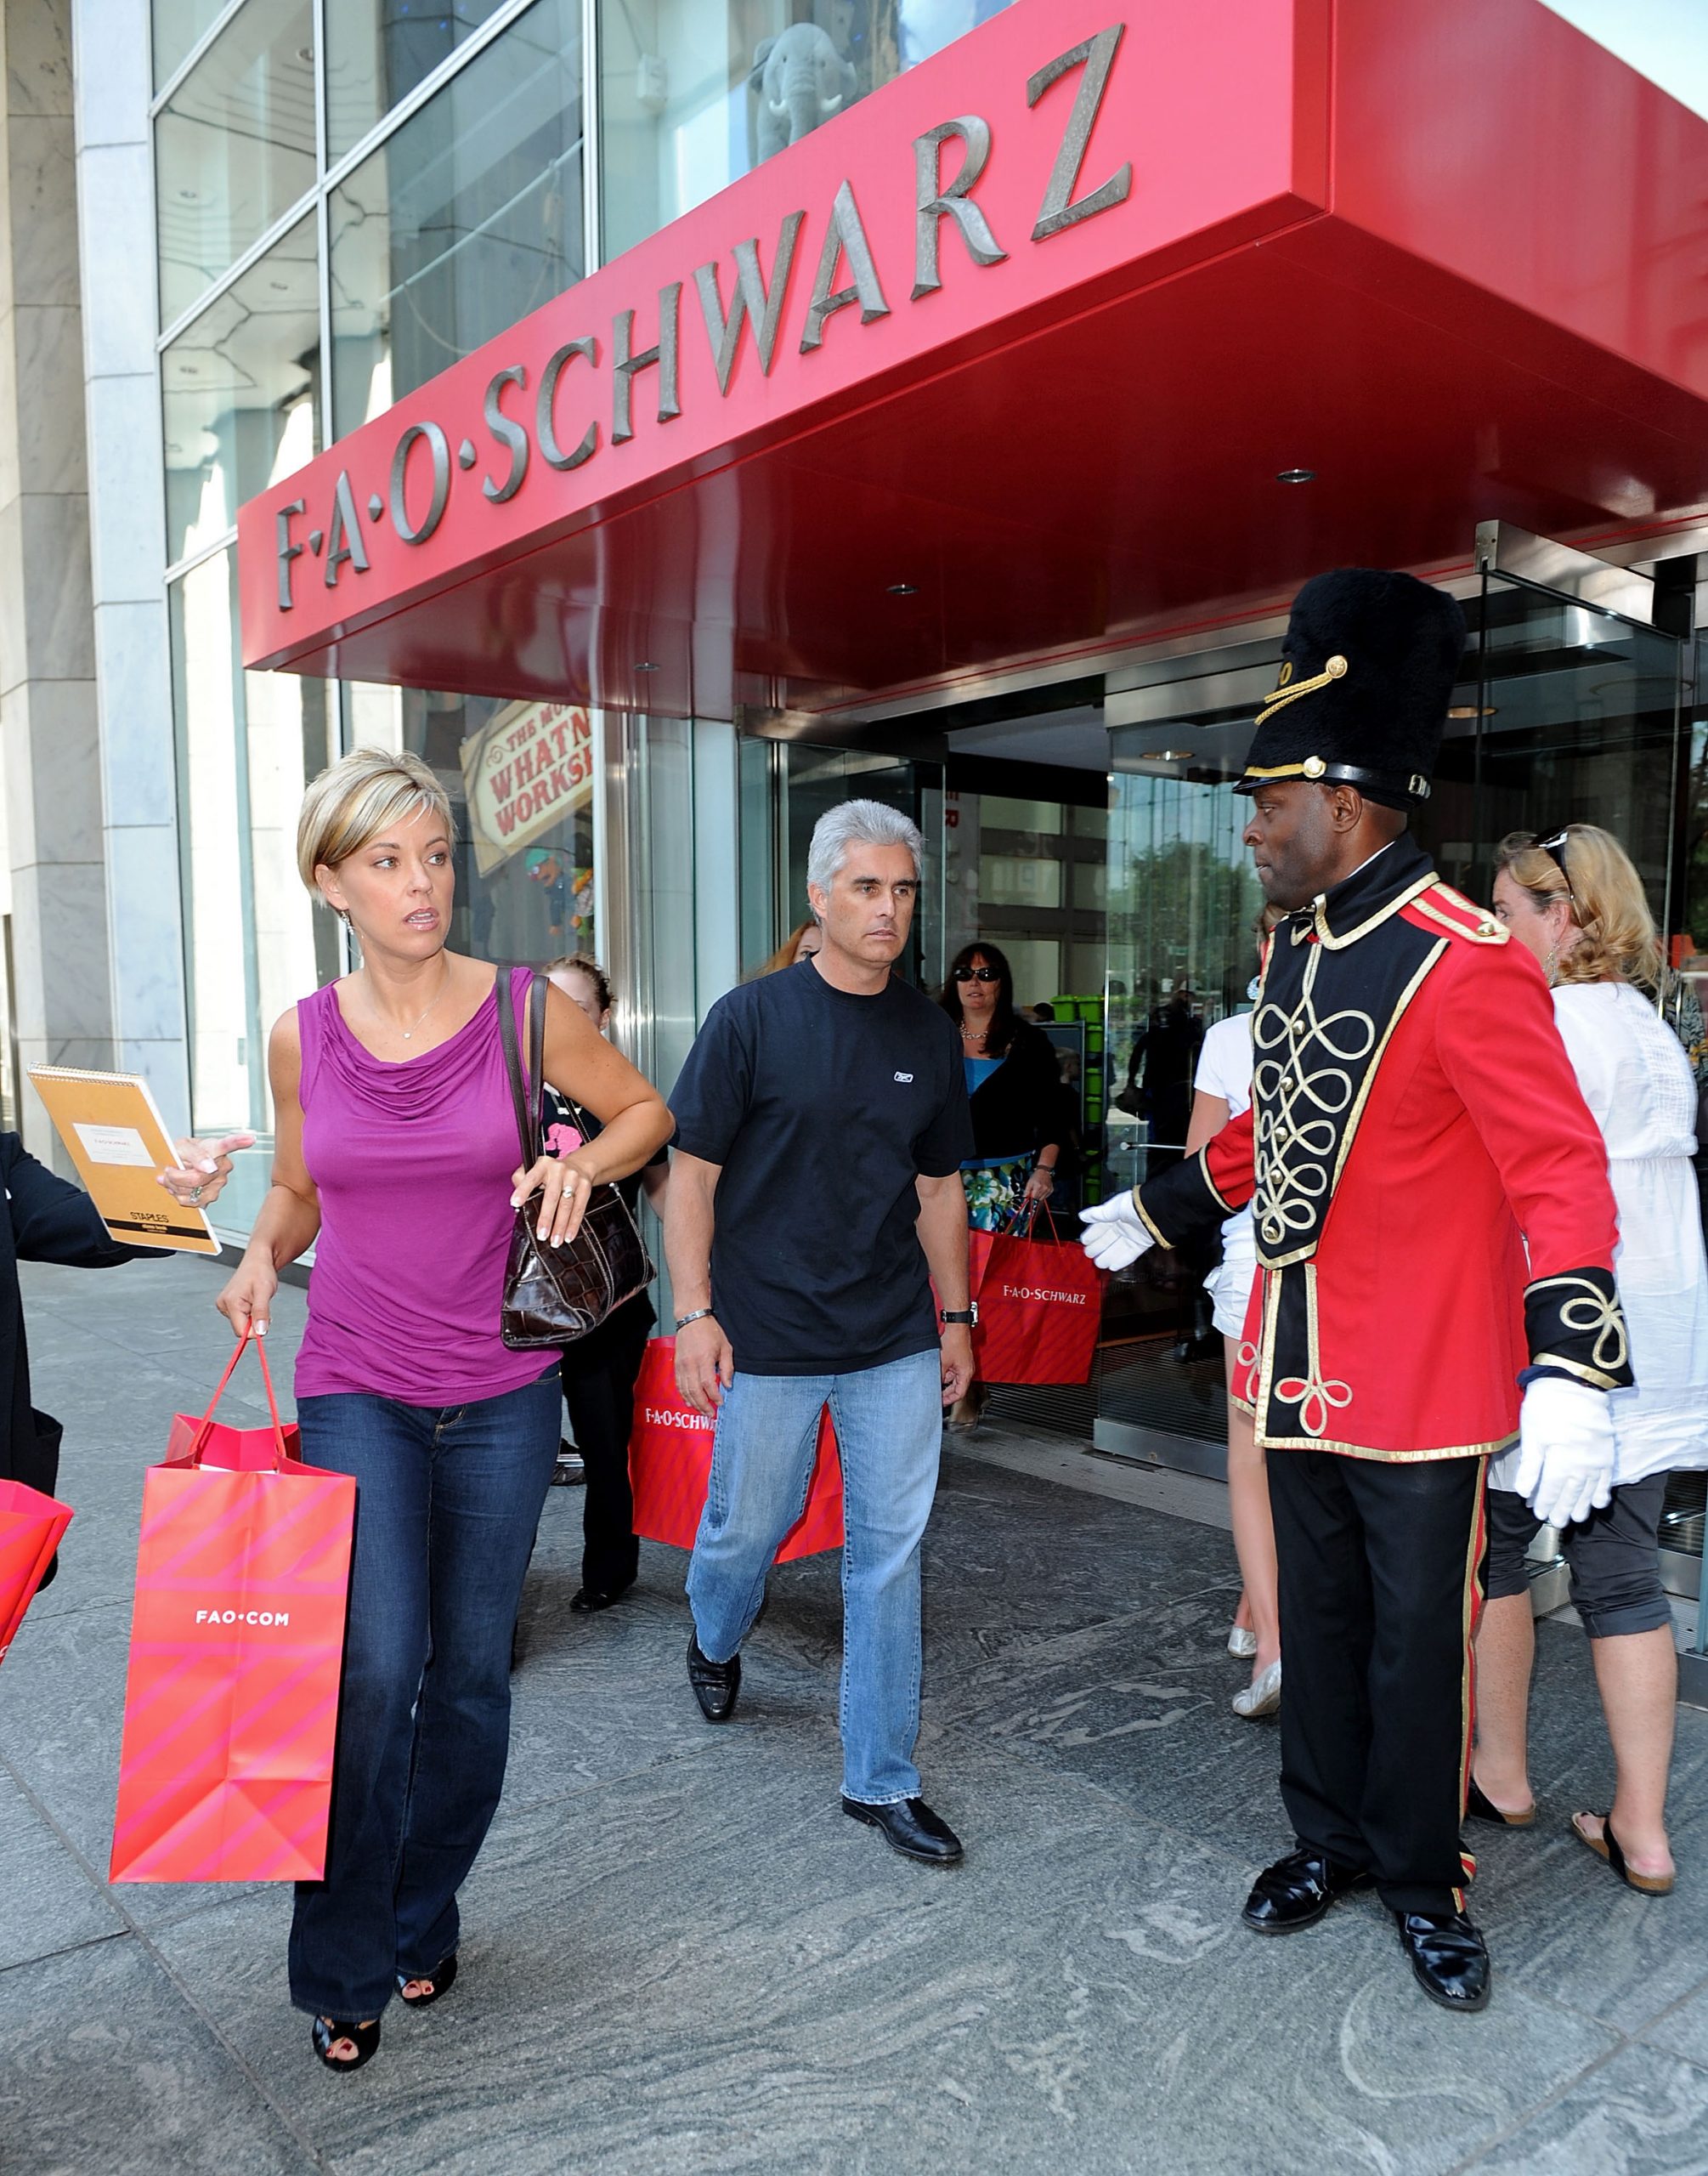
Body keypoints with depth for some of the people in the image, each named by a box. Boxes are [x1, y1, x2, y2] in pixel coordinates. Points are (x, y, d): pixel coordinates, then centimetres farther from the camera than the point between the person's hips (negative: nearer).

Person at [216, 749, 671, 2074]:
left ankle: (425, 1920, 37)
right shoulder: (303, 1036, -1)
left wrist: (584, 1162, -14)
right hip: (356, 1390, 0)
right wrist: (265, 1251, -6)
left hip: (502, 1393, 0)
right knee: (375, 1664, -10)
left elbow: (646, 1109, 5)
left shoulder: (526, 1009, -8)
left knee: (471, 1675, 11)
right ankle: (343, 1967, 16)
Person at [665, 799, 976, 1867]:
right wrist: (695, 1311, -10)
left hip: (897, 1340, 3)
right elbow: (693, 1173, -5)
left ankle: (883, 1778, 21)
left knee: (891, 1553, 5)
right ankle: (716, 1643, 49)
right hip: (768, 1336, -3)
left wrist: (956, 1317, 12)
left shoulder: (930, 1032, 5)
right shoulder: (753, 1018, -7)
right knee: (749, 1524, 13)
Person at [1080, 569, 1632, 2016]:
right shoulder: (1295, 946, 6)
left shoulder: (1468, 966, -19)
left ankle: (1423, 1876, 32)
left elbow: (1562, 1169, -22)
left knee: (1420, 1643, 10)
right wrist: (1154, 1214, 25)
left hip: (1425, 1392, -7)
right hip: (1299, 1372, 7)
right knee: (1318, 1621, 19)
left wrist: (1572, 1370, -32)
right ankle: (1328, 1839, 38)